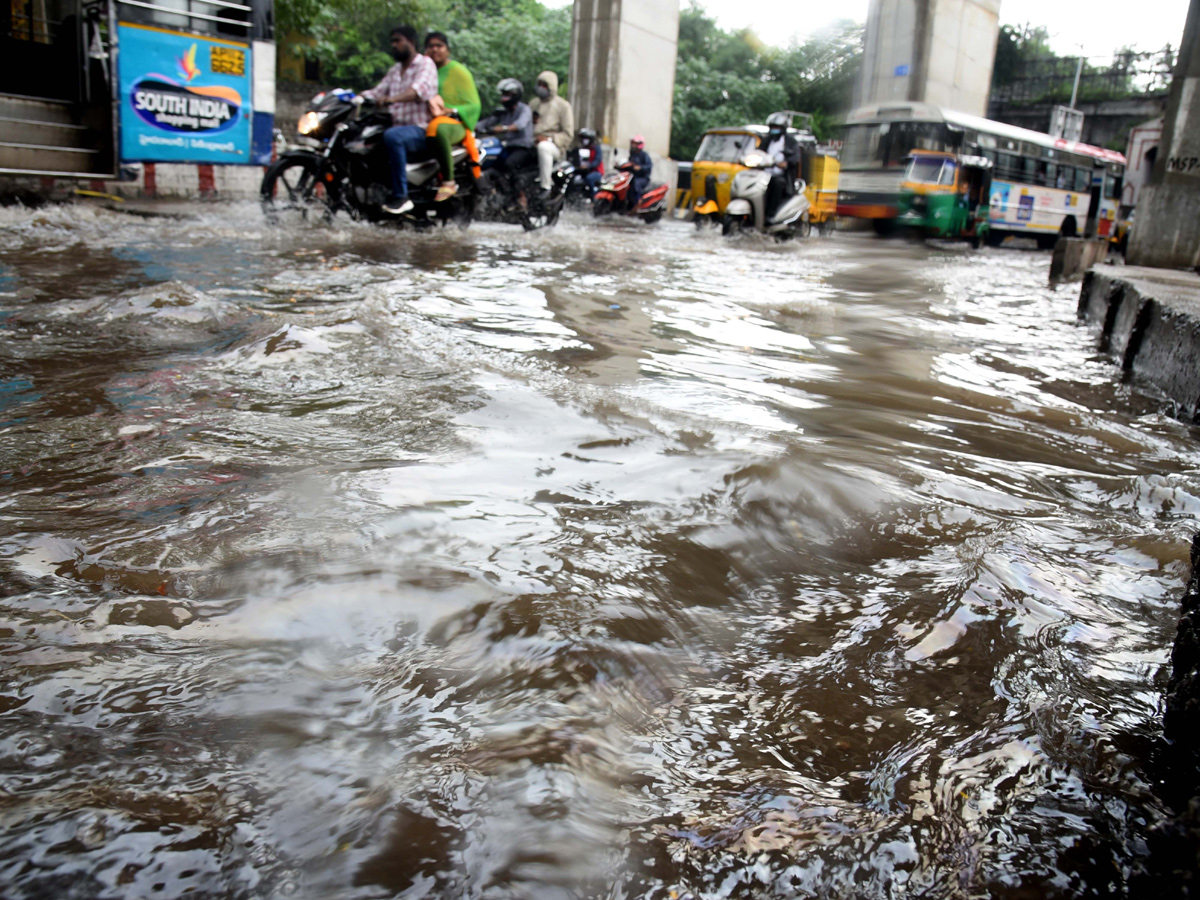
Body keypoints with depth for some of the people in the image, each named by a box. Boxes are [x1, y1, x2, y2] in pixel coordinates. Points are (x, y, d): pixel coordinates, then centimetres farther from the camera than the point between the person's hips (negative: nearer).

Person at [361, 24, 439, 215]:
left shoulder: (425, 64, -3)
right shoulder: (394, 71, 23)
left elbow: (418, 89, -23)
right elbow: (377, 92, 19)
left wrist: (392, 99, -40)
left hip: (421, 130, -8)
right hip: (398, 126, 8)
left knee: (392, 136, -37)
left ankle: (401, 196, -33)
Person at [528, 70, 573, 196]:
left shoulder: (563, 106, 2)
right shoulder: (534, 103, 21)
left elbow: (568, 134, -5)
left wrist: (548, 139, -20)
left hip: (555, 146, -6)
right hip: (532, 142, 6)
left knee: (543, 147, -41)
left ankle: (545, 187, -35)